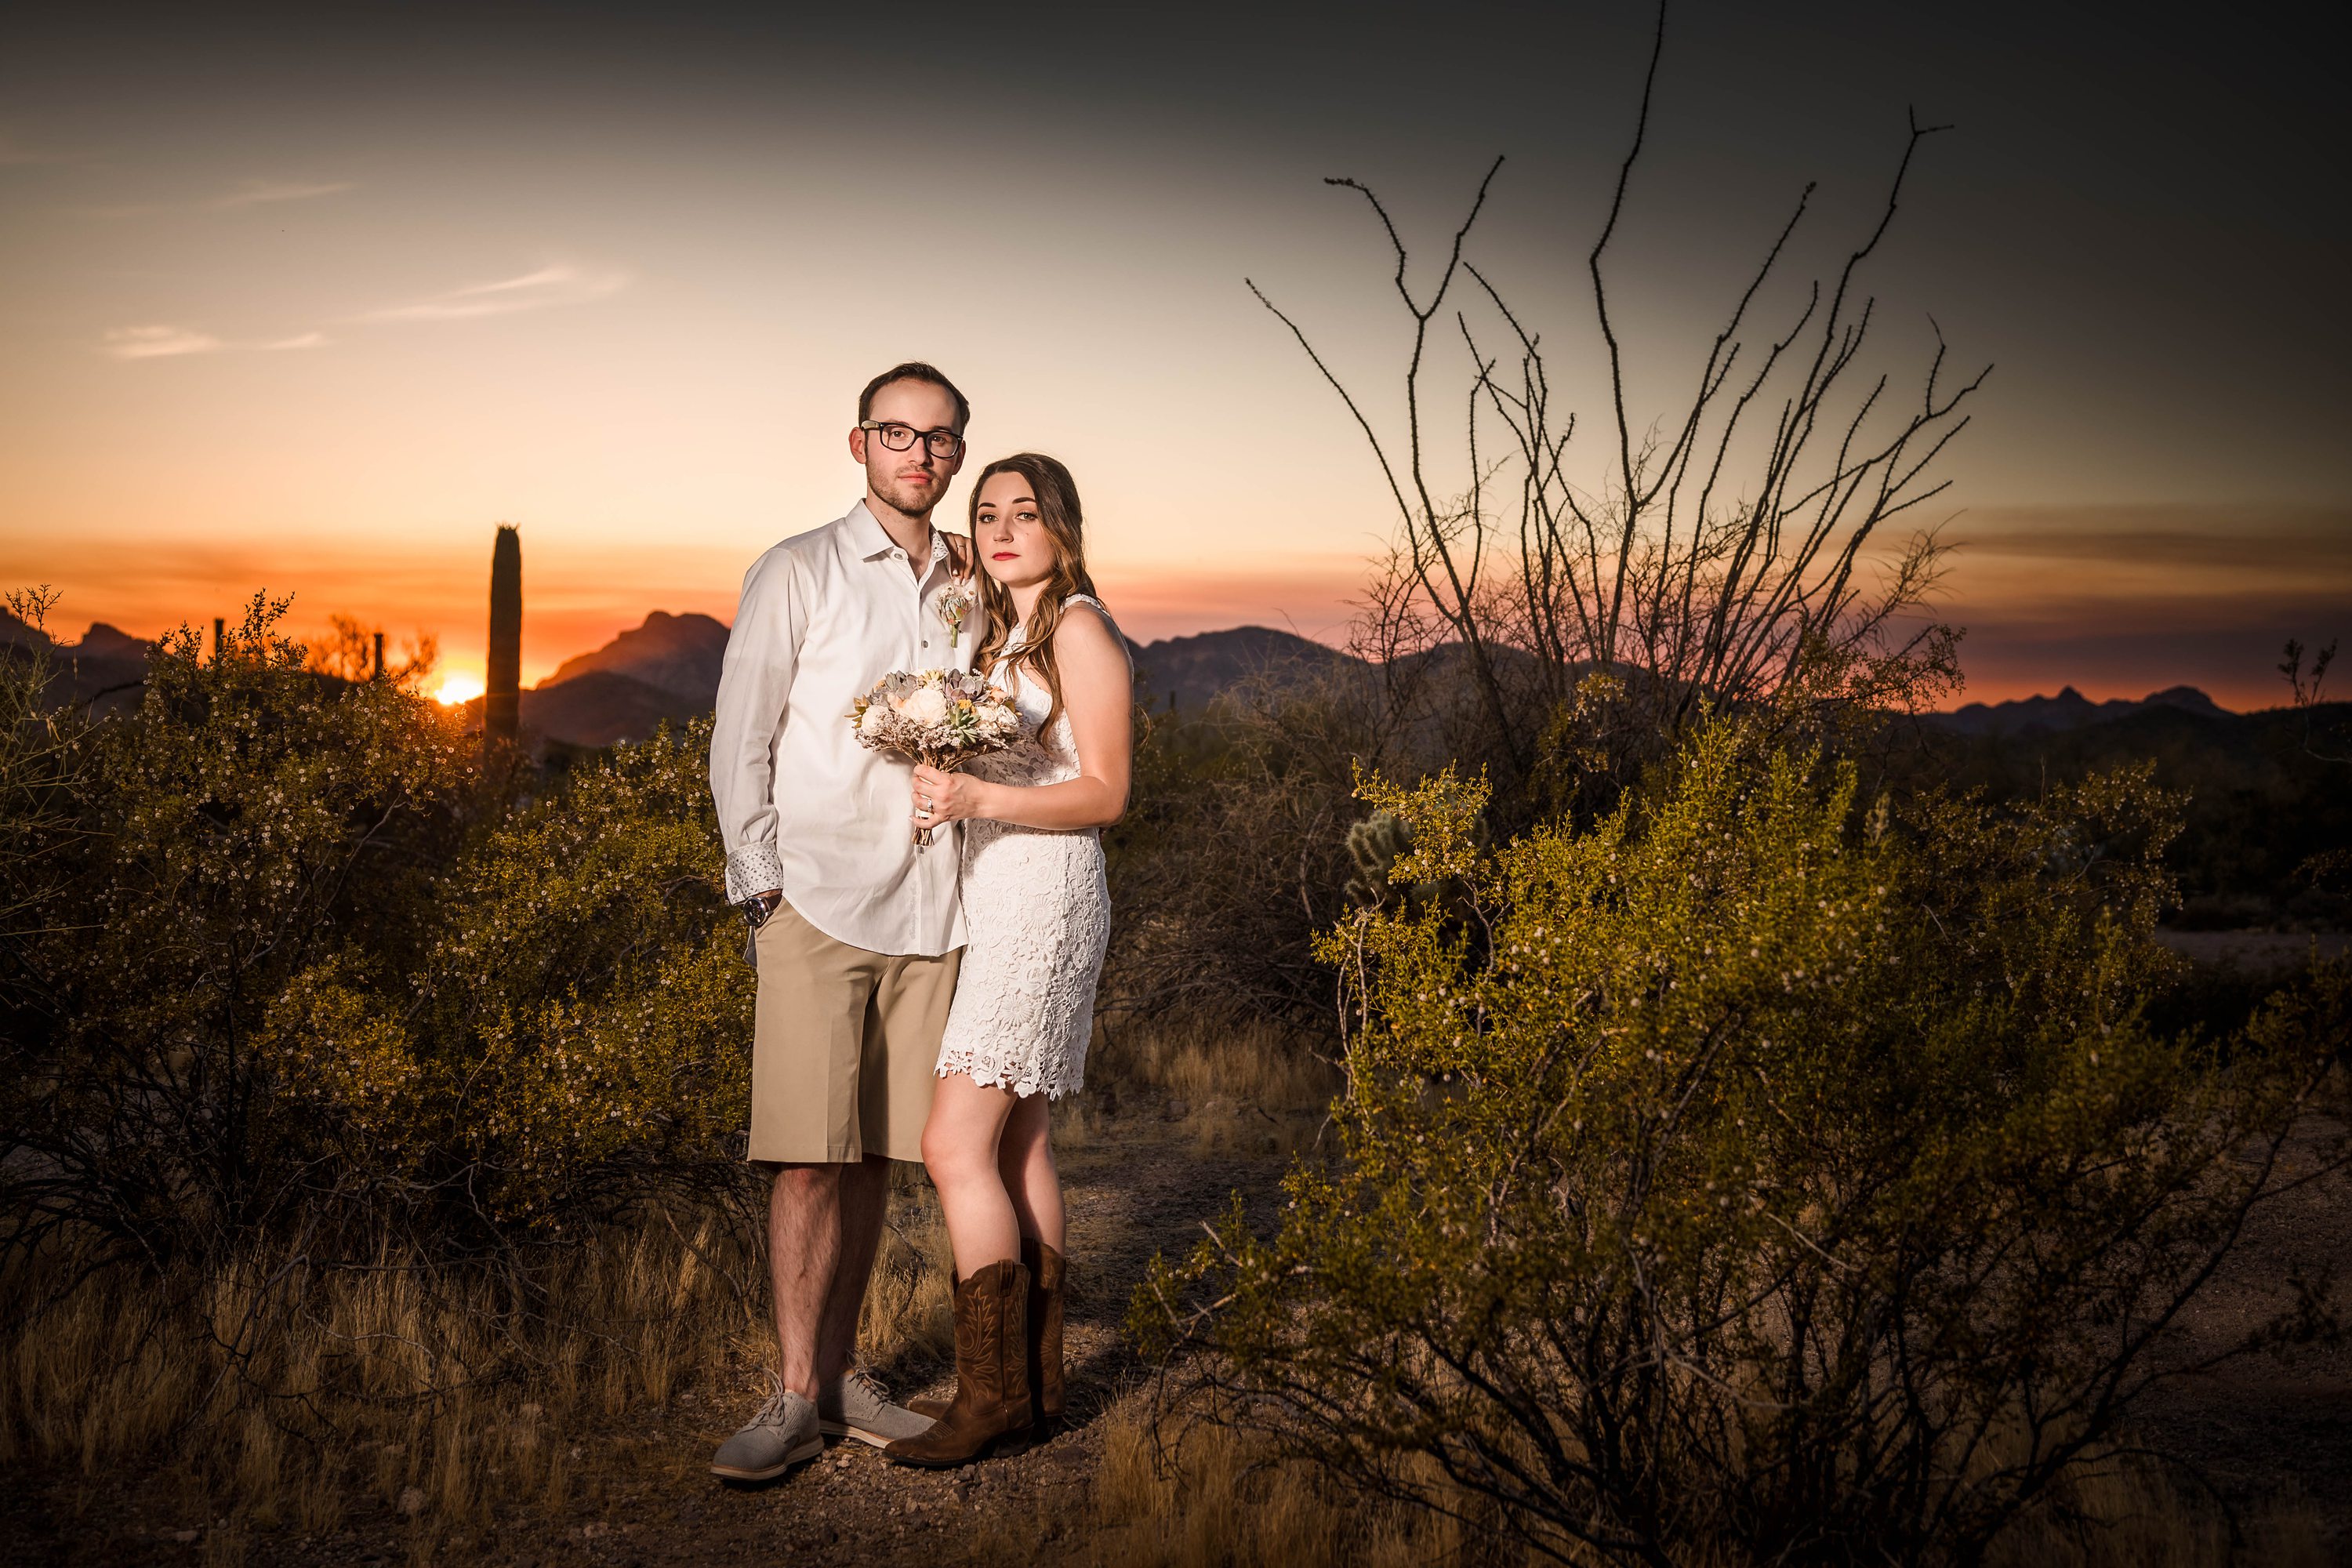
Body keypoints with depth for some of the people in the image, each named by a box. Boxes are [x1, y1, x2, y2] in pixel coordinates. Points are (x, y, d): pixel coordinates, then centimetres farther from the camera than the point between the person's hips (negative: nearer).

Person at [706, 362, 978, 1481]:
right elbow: (741, 741, 1)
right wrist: (763, 883, -5)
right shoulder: (797, 573, 3)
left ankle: (838, 1375, 17)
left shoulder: (968, 589, 15)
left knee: (875, 1152, 7)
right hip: (817, 899, -4)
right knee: (810, 1155, -8)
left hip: (929, 912, 4)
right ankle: (796, 1398, -1)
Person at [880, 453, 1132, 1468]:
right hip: (992, 899, 9)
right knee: (1017, 1150, 8)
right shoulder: (998, 634, 19)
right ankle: (1036, 1382, 14)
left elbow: (1105, 794, -12)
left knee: (956, 1146, -12)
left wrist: (977, 798, -23)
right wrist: (939, 785, 3)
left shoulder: (1079, 629, -7)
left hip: (1043, 896, -9)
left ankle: (995, 1395, -6)